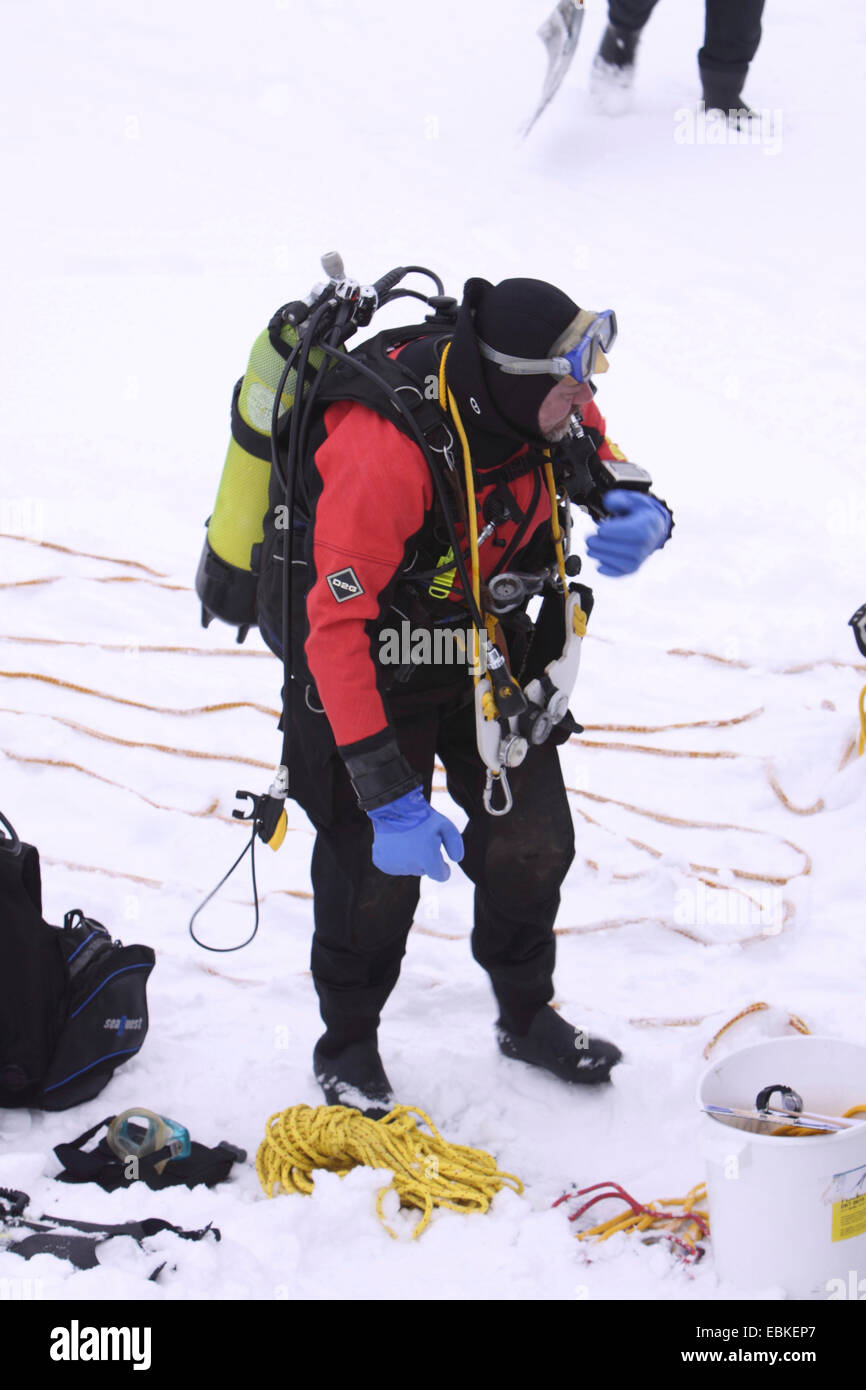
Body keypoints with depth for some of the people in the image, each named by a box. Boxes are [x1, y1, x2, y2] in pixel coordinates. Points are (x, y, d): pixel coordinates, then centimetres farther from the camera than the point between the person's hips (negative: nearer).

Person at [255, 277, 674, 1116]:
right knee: (376, 864, -4)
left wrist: (642, 519, -26)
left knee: (534, 838, 7)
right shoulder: (384, 449, -38)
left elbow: (613, 474, 2)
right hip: (373, 655, -6)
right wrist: (389, 796, -36)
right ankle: (347, 1046, 22)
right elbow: (337, 628, -36)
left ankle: (527, 1016, 32)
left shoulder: (553, 409, -18)